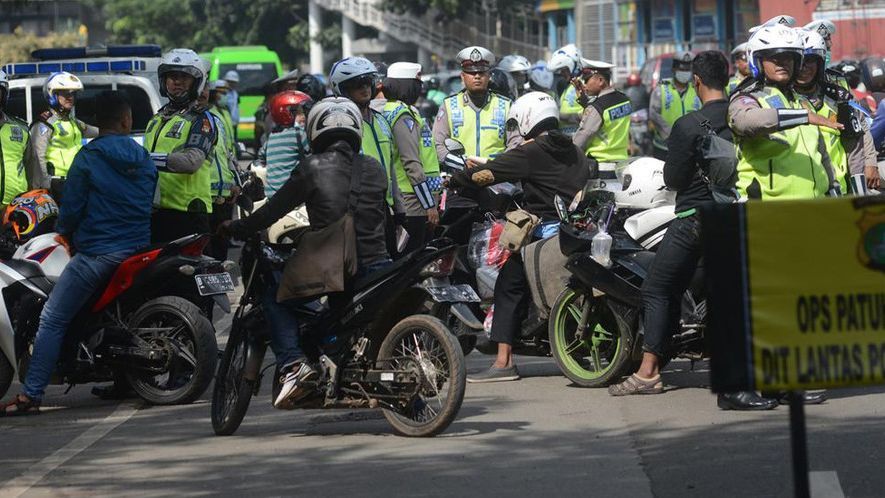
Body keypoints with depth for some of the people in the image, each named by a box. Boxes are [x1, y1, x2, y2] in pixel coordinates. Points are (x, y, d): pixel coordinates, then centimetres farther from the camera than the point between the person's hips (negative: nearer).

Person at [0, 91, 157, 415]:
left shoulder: (88, 157, -8)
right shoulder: (144, 159, 10)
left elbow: (72, 206, -7)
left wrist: (66, 234, 12)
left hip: (97, 251, -6)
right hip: (138, 249, 6)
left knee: (52, 320, -7)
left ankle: (30, 395, -14)